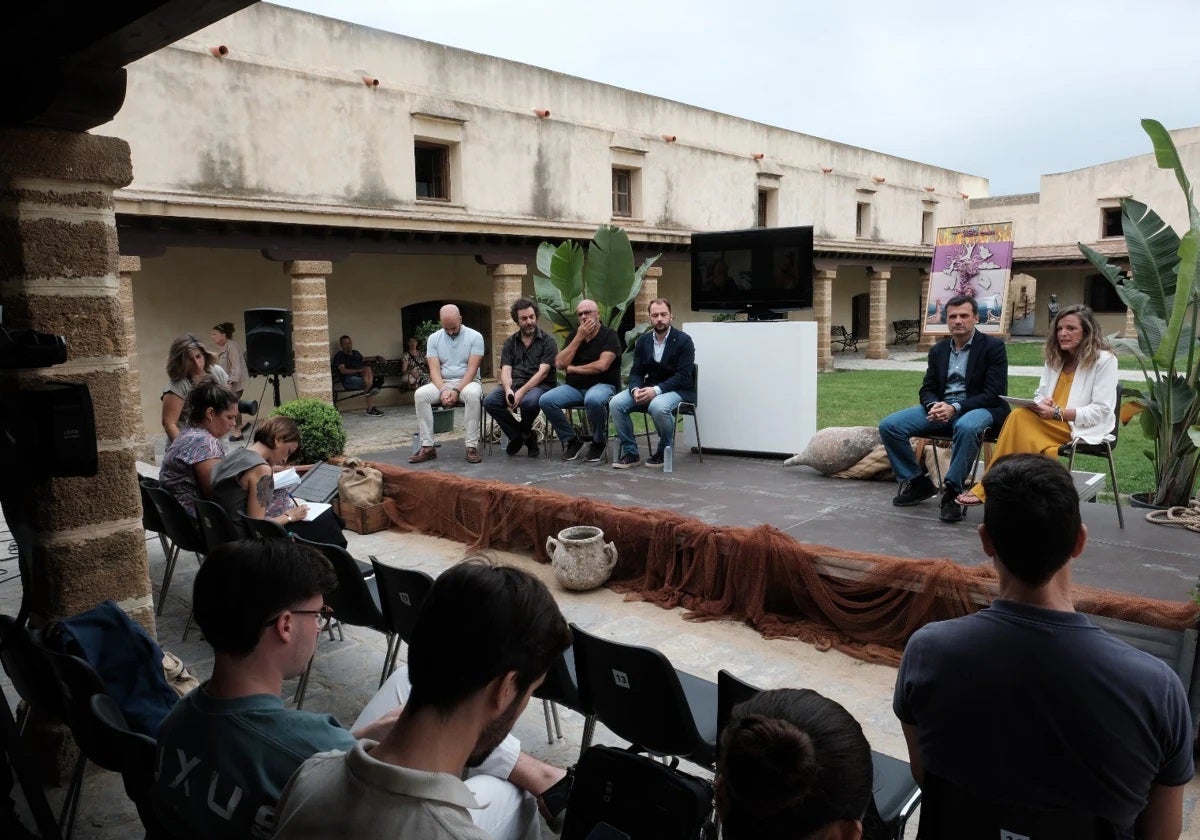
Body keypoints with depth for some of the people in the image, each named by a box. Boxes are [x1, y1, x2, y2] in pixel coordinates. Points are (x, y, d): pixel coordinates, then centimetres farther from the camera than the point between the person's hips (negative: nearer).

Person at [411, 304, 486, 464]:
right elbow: (434, 370, -3)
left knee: (473, 394, -38)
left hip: (468, 382, -3)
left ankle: (472, 446, -33)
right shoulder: (434, 338, 4)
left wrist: (457, 391, -22)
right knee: (420, 394, -26)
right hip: (442, 383, 3)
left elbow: (472, 369, -11)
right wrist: (443, 391, -21)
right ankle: (427, 447, -24)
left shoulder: (475, 337, -4)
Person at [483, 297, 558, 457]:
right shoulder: (510, 342, 14)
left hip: (540, 385, -4)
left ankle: (518, 435, -3)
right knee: (490, 401, -24)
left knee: (529, 401, -38)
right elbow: (506, 370, 3)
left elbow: (542, 372, -10)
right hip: (514, 384, 4)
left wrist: (522, 391, -23)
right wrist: (508, 389, -20)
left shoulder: (548, 340, 1)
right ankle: (526, 436, -7)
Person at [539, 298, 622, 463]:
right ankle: (571, 440, -1)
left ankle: (599, 442, -12)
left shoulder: (609, 334, -4)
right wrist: (579, 338, -8)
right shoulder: (574, 334, 11)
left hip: (602, 385, -5)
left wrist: (572, 369, -6)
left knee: (593, 400, -40)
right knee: (546, 400, -20)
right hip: (574, 386, 5)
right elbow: (559, 364, -2)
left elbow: (602, 365, -18)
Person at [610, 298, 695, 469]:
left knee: (658, 406, -38)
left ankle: (664, 451, -11)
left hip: (677, 389, -5)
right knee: (615, 403, -18)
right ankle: (630, 452, -6)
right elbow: (636, 372, 6)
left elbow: (683, 376, -15)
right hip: (649, 388, 5)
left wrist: (656, 390, -27)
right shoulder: (642, 340, 7)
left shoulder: (683, 340, -8)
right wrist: (635, 389, -18)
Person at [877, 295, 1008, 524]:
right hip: (941, 408, 5)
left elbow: (993, 394, -11)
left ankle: (952, 492, -27)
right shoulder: (938, 350, 13)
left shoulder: (993, 347, -3)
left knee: (966, 427, -42)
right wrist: (934, 406, -13)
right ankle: (916, 482, 2)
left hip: (979, 409, -5)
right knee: (889, 426, -14)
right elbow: (927, 389, 13)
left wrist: (955, 408, -23)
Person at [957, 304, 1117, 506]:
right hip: (1053, 426, 5)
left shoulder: (1104, 360, -4)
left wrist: (1058, 413, -21)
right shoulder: (1055, 357, 14)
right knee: (1019, 416, -28)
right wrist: (1042, 404, -9)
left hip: (1083, 429, -5)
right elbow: (1040, 394, 17)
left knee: (1019, 418, -30)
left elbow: (1100, 411, -11)